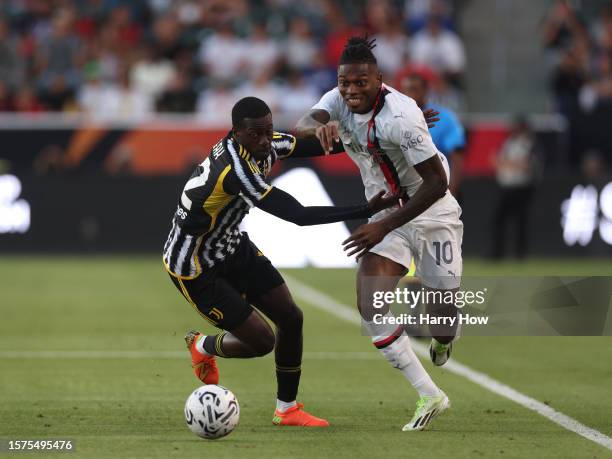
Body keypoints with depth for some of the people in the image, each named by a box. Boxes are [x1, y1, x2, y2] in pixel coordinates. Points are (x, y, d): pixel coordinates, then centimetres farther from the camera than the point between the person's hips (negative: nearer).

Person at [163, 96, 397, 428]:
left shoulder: (264, 145, -11)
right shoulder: (235, 168, -37)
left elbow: (318, 145, -1)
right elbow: (299, 215, -38)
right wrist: (367, 211, -41)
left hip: (232, 247, 8)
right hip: (194, 268, -8)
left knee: (291, 317, 3)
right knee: (262, 342, -6)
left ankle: (287, 410, 20)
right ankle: (202, 347, 27)